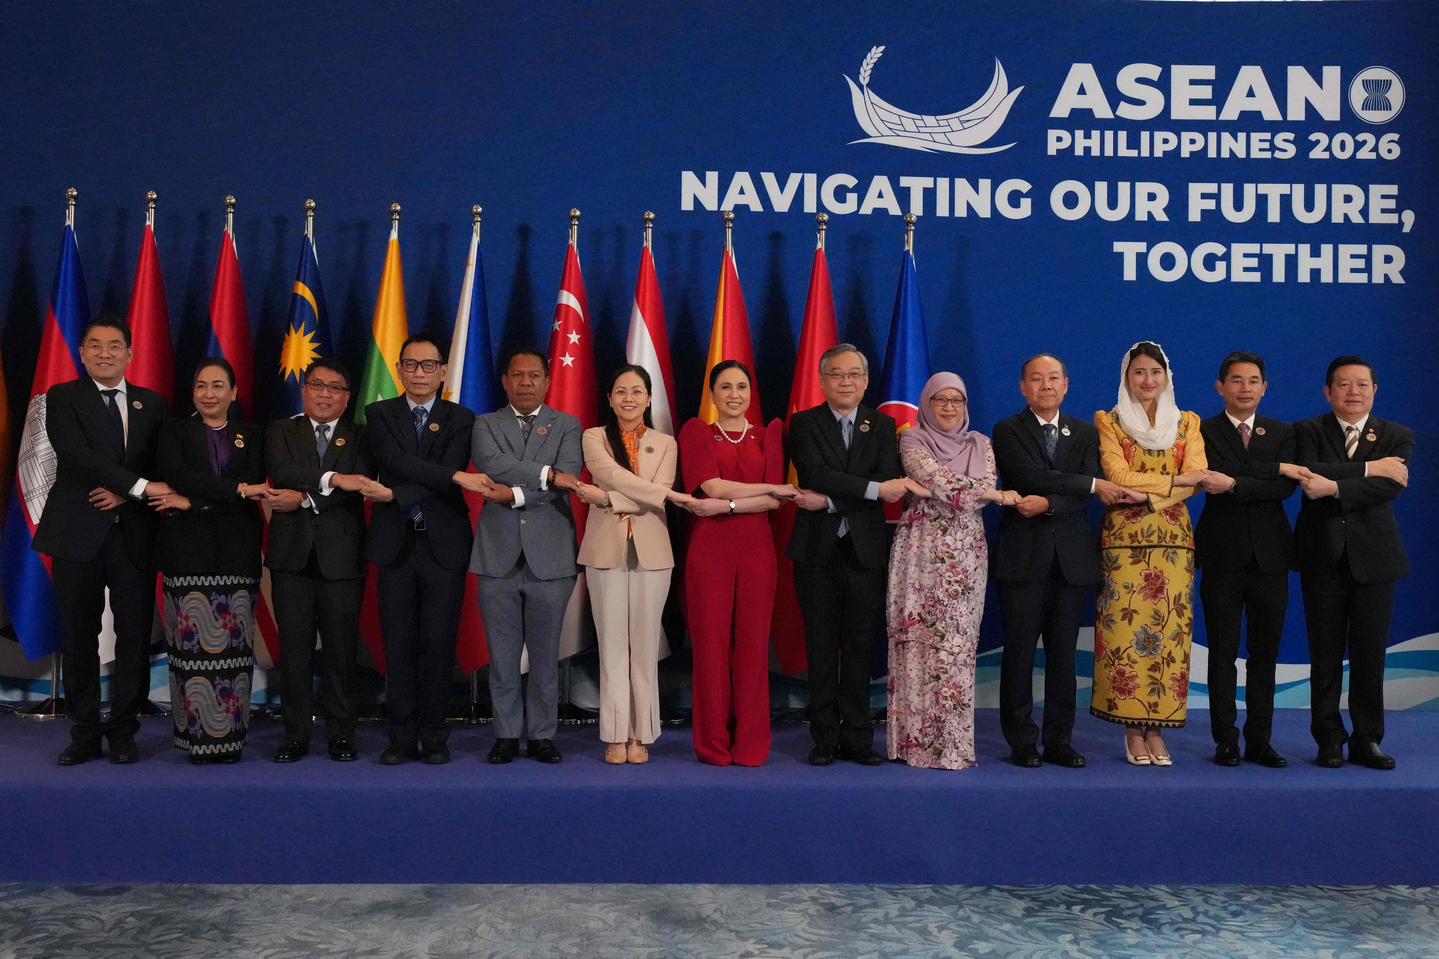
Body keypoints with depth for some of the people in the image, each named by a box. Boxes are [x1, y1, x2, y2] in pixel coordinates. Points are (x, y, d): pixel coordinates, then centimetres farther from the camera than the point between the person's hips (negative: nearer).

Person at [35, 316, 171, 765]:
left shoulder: (151, 403, 12)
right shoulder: (63, 397, 3)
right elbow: (77, 455, -12)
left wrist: (124, 493, -8)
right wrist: (140, 487, -18)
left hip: (134, 534, 2)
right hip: (79, 534, -2)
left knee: (135, 635, 1)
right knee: (78, 637, 4)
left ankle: (123, 732, 13)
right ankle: (84, 734, 15)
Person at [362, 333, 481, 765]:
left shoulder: (461, 419, 6)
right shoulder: (380, 414, 8)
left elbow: (446, 482, -7)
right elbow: (396, 461, -12)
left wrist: (395, 495, -16)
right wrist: (456, 476, -21)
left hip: (443, 544, -1)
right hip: (394, 543, 1)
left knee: (439, 642, 1)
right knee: (398, 643, 3)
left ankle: (434, 737, 11)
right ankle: (402, 737, 11)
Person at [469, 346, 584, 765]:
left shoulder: (567, 426, 9)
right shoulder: (485, 425, 11)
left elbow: (568, 480, -8)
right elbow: (491, 464, -11)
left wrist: (515, 494, -15)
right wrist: (546, 473, -16)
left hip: (550, 557, 0)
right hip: (498, 557, 1)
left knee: (545, 654, 5)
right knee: (502, 655, 6)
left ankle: (542, 735, 15)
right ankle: (507, 734, 17)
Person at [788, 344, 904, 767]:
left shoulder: (882, 425, 8)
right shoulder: (803, 423, 3)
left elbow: (890, 484, -7)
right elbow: (816, 474, -15)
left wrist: (830, 500, -15)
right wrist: (873, 488, -21)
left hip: (865, 551, 1)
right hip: (817, 551, -1)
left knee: (859, 648, 6)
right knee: (822, 648, 5)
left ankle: (857, 738, 14)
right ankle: (825, 738, 13)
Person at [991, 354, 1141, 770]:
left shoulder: (1086, 433, 13)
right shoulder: (1007, 431, 3)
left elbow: (1086, 497, -1)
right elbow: (1032, 477, -14)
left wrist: (1047, 504, -18)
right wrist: (1094, 484, -14)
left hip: (1072, 558, 3)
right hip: (1024, 555, -3)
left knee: (1064, 653, 6)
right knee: (1019, 652, 0)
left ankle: (1059, 740, 15)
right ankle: (1022, 742, 9)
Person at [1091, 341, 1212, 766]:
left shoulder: (1187, 423, 14)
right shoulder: (1109, 421, 7)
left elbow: (1197, 476, -1)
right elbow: (1119, 475, -7)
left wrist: (1147, 493, -14)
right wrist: (1175, 480, -10)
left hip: (1173, 537, 2)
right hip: (1124, 538, -2)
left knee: (1169, 631, -1)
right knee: (1127, 629, -5)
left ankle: (1156, 728, 6)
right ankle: (1133, 730, 3)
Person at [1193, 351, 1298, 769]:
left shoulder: (1283, 433, 12)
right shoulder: (1202, 431, 3)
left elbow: (1285, 487, -4)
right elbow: (1213, 478, -13)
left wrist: (1235, 484, -17)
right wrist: (1277, 468, -12)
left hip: (1270, 554, 3)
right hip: (1223, 553, -3)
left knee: (1265, 651, 6)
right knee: (1223, 650, 2)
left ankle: (1259, 739, 14)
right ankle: (1226, 740, 9)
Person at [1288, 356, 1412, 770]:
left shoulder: (1398, 437, 7)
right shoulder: (1307, 431, 5)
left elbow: (1391, 485, -12)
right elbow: (1309, 472, -15)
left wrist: (1335, 487, -22)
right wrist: (1368, 469, -17)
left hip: (1374, 556, 1)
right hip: (1323, 557, -1)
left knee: (1370, 653, 3)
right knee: (1326, 653, 3)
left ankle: (1367, 739, 14)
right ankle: (1329, 739, 13)